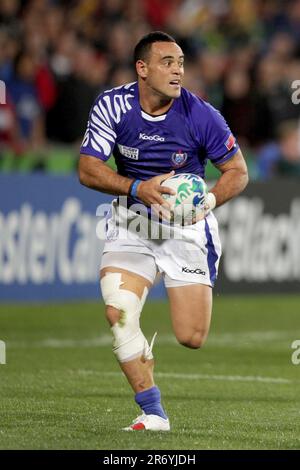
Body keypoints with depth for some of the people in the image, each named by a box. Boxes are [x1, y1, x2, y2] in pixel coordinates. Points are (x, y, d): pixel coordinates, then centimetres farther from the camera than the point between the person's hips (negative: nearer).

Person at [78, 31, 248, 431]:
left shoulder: (201, 115, -15)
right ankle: (153, 413, -6)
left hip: (188, 224, -1)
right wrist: (139, 189, -27)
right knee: (118, 312, -21)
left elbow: (238, 171, -4)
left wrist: (208, 200, -23)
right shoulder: (112, 106, -11)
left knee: (192, 338, -7)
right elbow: (88, 170, -11)